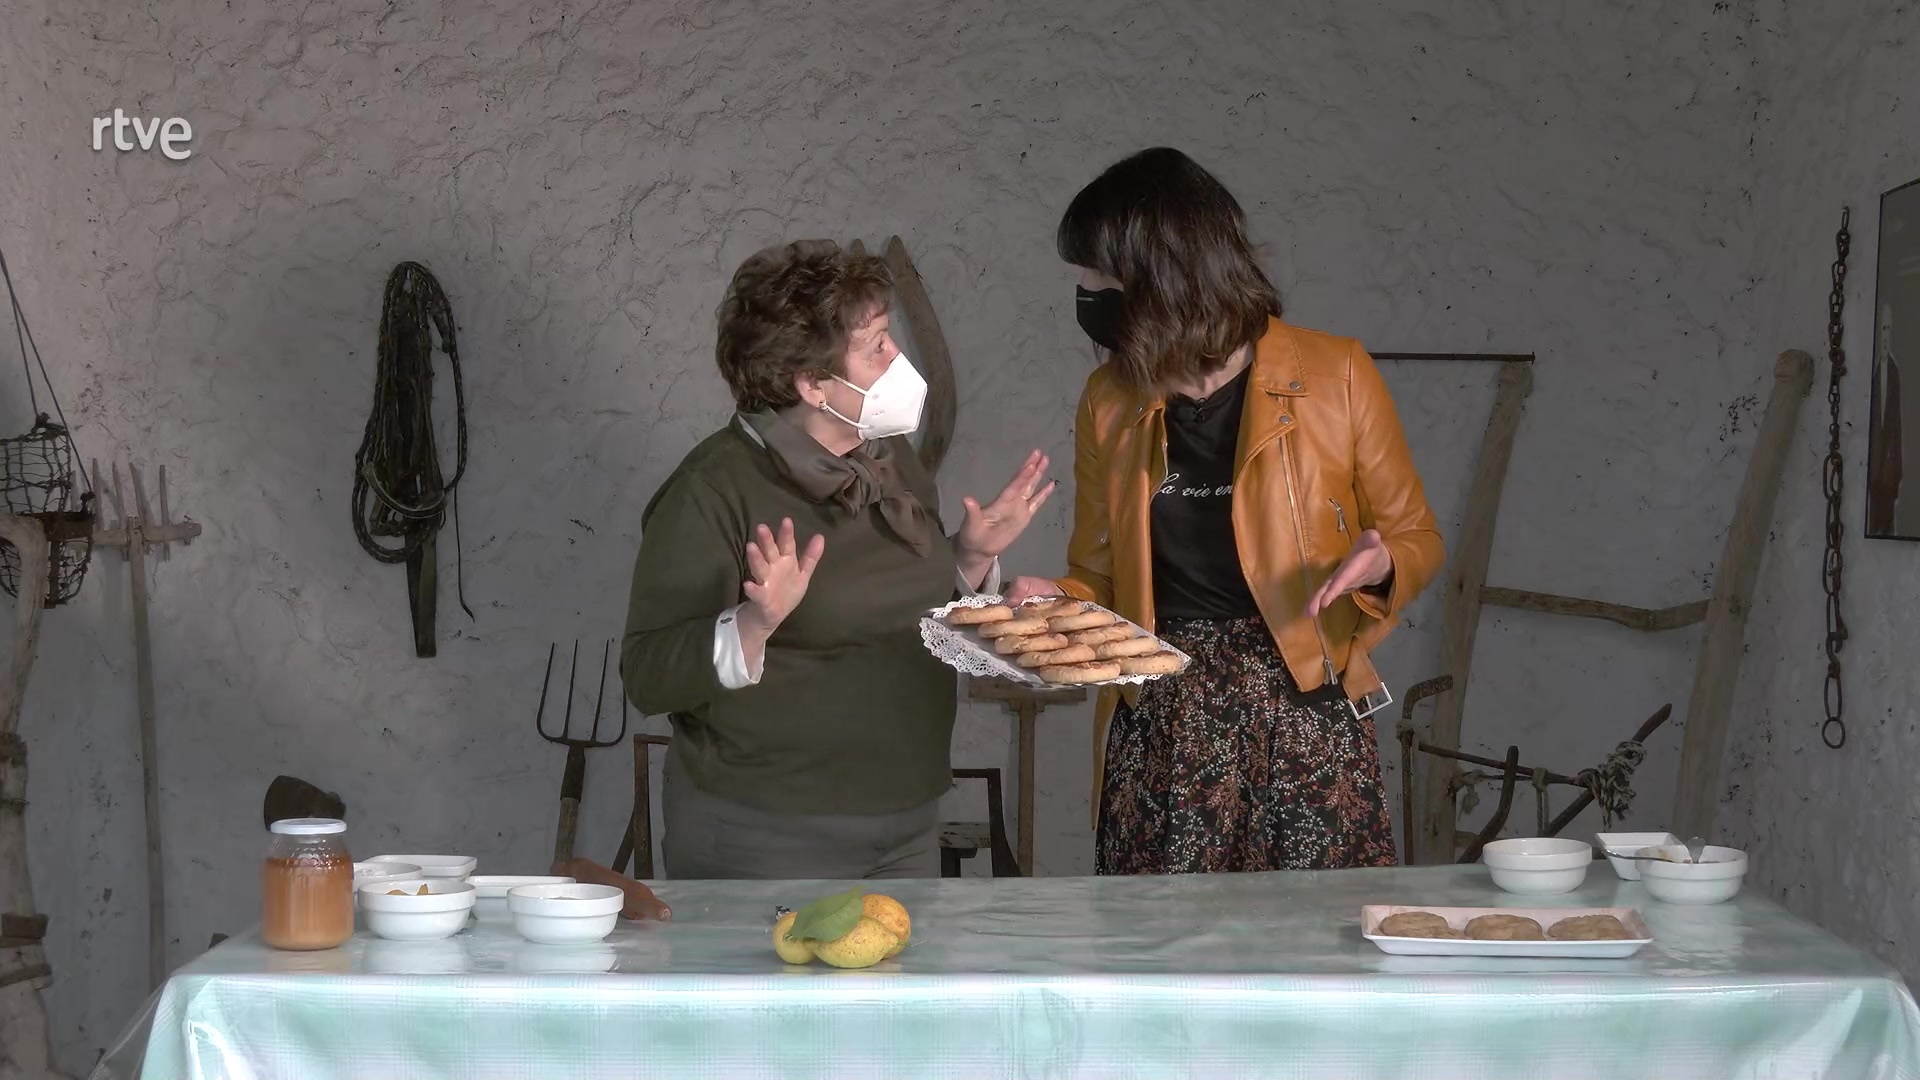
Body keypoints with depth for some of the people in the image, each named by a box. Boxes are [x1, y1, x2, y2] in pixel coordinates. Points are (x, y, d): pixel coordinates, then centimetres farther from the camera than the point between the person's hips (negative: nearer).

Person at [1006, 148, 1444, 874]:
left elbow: (1417, 538, 7)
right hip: (1159, 727, 3)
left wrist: (1379, 562, -14)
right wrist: (1057, 601, -3)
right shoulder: (1110, 403, 9)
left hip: (1305, 712, -2)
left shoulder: (1333, 375, -1)